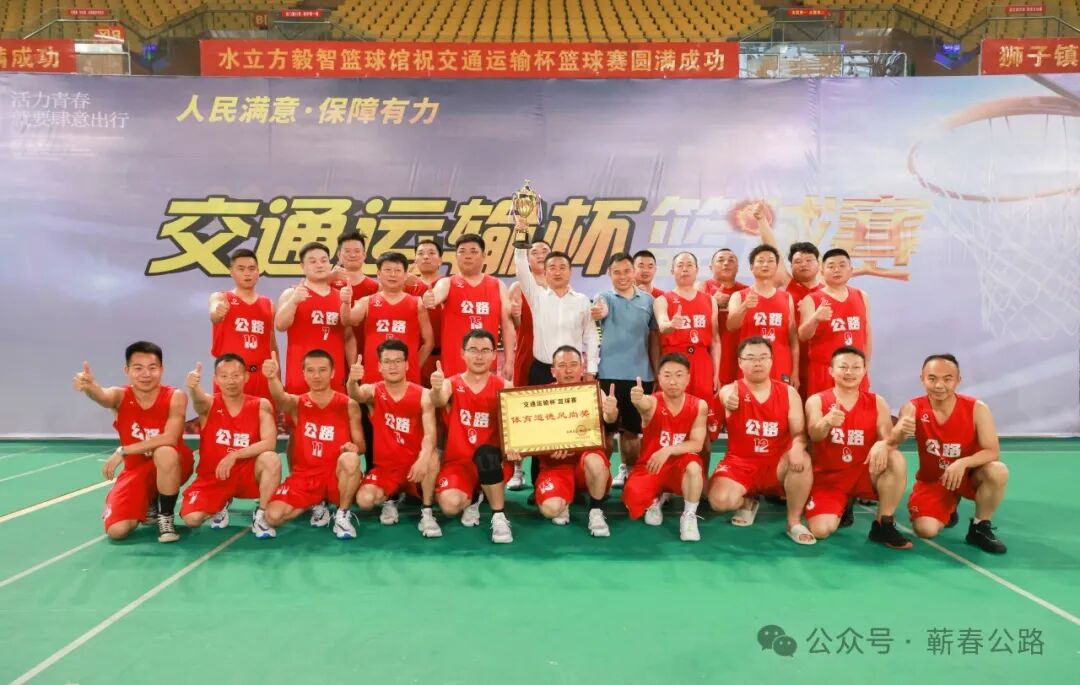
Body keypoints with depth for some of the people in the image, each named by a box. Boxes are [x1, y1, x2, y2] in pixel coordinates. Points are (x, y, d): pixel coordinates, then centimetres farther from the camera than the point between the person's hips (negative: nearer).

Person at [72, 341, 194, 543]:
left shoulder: (175, 397, -17)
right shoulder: (121, 397, -11)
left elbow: (169, 439, -30)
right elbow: (102, 396, -37)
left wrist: (122, 452, -30)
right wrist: (89, 386, -62)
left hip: (172, 466, -2)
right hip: (136, 469, 3)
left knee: (165, 453, -39)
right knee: (116, 530, -16)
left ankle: (166, 516, -14)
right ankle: (147, 506, 21)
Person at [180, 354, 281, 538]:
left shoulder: (261, 405, -8)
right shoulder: (209, 404, -9)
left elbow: (269, 443, -20)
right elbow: (198, 399, -35)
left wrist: (234, 456, -26)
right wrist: (193, 386, -59)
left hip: (247, 474, -1)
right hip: (211, 477, 1)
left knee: (271, 459, -32)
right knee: (191, 519, -21)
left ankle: (261, 516, -10)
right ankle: (220, 506, 16)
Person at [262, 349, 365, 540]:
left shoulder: (348, 405, -2)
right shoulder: (297, 404, 0)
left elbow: (360, 445, 2)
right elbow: (280, 398, -26)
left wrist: (354, 447, -25)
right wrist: (273, 378, -51)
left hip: (336, 476, -2)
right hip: (304, 476, 2)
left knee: (350, 459, -36)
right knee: (273, 517, -19)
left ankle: (342, 515, -12)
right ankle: (316, 505, 12)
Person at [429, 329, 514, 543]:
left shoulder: (504, 386, -1)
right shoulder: (451, 384, -2)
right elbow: (439, 401, -26)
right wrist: (436, 389, -50)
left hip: (491, 461, -1)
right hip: (458, 461, 1)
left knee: (486, 453, -36)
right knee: (449, 505, -25)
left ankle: (499, 517, -17)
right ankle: (472, 498, 13)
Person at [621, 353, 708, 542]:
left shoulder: (699, 406, -9)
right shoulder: (652, 402, -16)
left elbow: (696, 444, -13)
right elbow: (644, 404, -42)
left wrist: (668, 450, -31)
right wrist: (638, 400, -69)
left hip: (679, 466, 0)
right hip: (648, 465, 0)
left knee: (693, 466, -36)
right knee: (634, 503, -27)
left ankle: (689, 516, -11)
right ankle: (655, 500, 13)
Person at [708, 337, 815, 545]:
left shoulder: (788, 393, 2)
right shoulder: (731, 390, -6)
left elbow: (799, 432, -5)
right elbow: (727, 396, -33)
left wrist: (797, 448, -30)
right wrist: (729, 403, -60)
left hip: (777, 464, 1)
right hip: (740, 462, -1)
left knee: (802, 460, -33)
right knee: (720, 500, -28)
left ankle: (794, 522, -12)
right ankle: (747, 503, 11)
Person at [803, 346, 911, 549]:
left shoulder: (877, 402, 1)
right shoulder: (816, 401, -6)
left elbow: (889, 437, -11)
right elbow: (814, 435, -25)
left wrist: (883, 444, -37)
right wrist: (828, 422, -50)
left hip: (864, 473, 1)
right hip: (828, 477, -1)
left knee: (896, 460, -28)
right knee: (820, 530, -21)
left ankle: (883, 525, -12)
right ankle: (842, 507, 17)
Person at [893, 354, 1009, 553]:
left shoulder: (977, 409, -17)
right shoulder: (913, 408, -16)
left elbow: (993, 451, -19)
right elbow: (892, 441, -28)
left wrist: (963, 463, -39)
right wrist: (900, 430, -53)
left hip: (969, 475, 0)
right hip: (931, 480, 0)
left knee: (998, 471, -33)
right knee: (925, 530, -21)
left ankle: (979, 528, -7)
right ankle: (948, 510, 19)